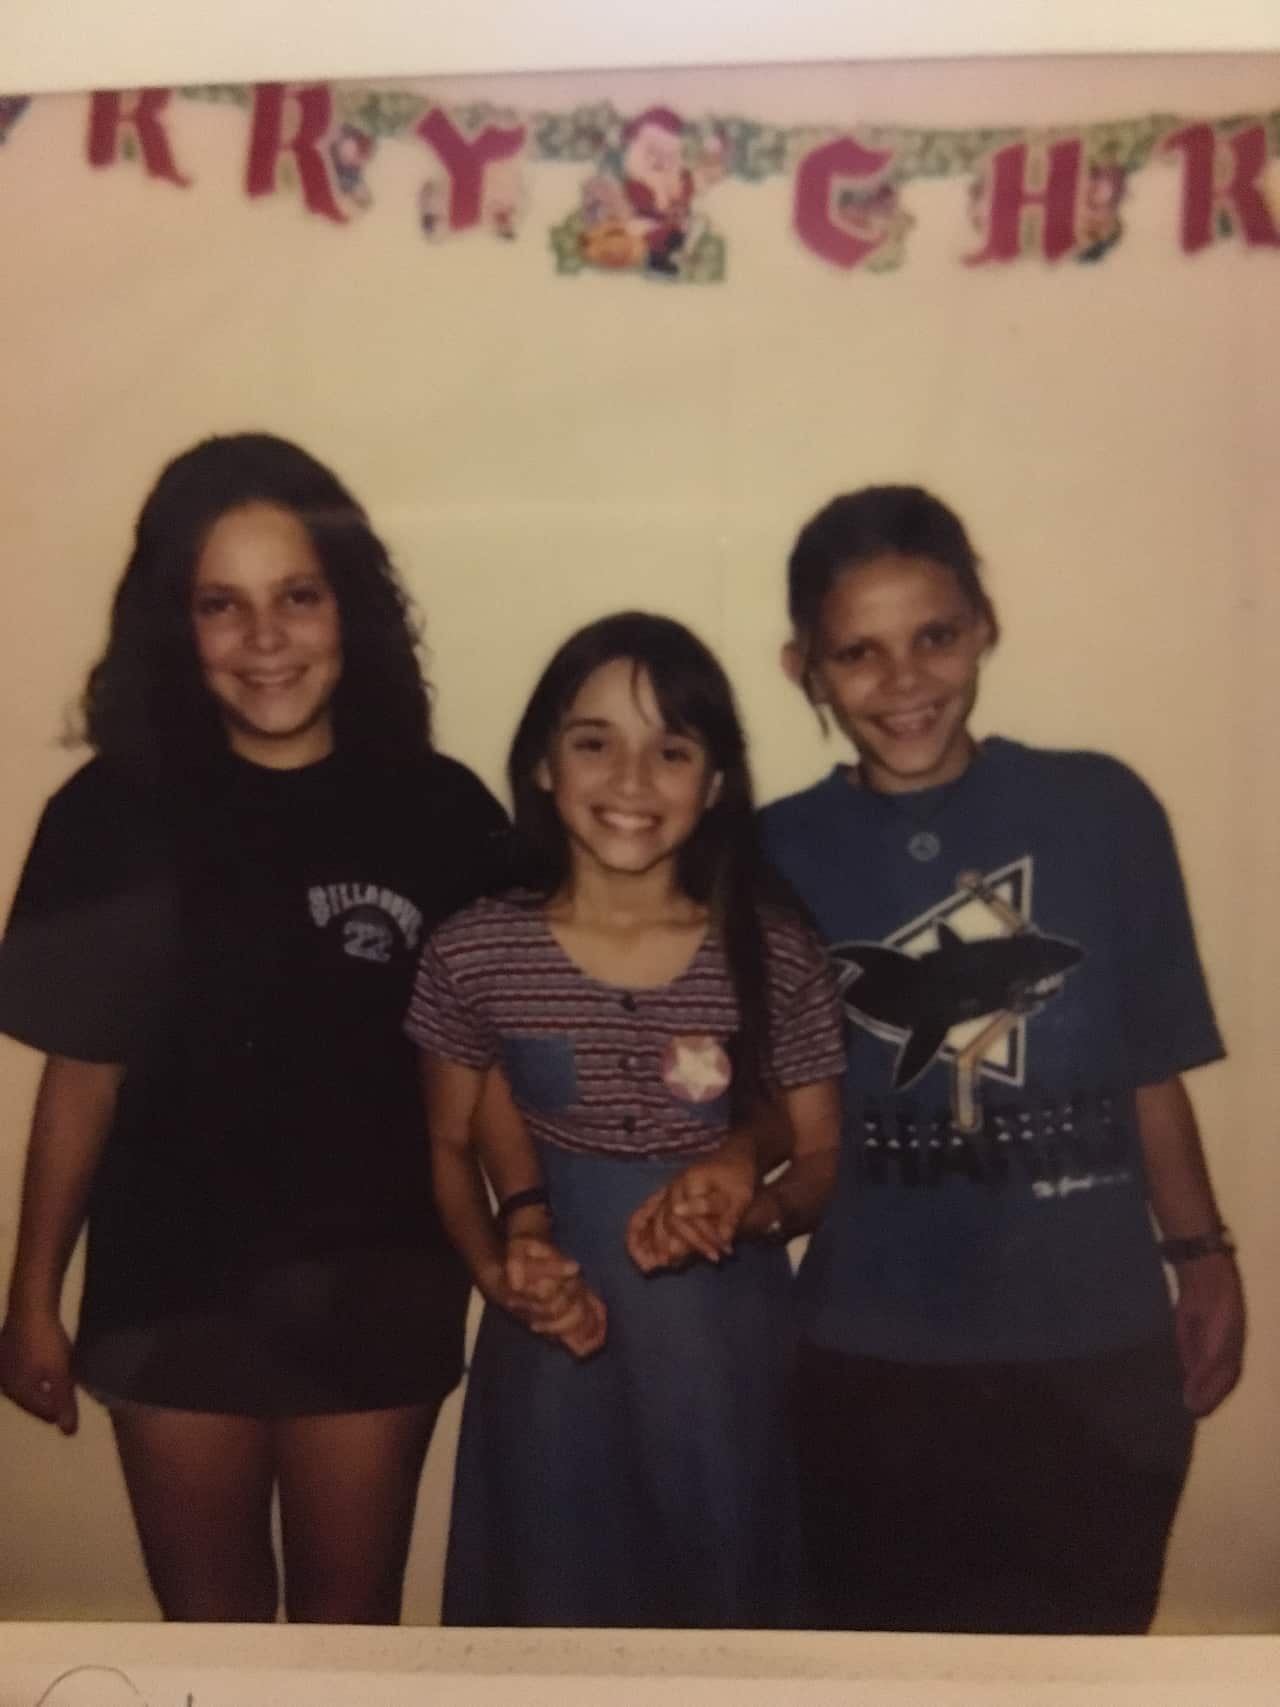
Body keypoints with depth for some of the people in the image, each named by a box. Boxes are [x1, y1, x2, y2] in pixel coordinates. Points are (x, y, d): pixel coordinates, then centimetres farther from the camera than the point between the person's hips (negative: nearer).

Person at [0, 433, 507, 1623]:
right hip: (170, 1285, 1)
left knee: (350, 1612, 18)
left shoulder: (439, 812, -8)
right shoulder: (111, 816, -7)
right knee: (209, 1618, 19)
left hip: (377, 1287, 0)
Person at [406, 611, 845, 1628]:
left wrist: (753, 1209, -21)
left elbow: (823, 1159, -1)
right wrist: (497, 1267, -12)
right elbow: (452, 1146, 4)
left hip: (725, 1347, 0)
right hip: (551, 1345, 0)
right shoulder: (474, 956, -10)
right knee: (552, 1593, 17)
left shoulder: (778, 958, -11)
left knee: (718, 1591, 18)